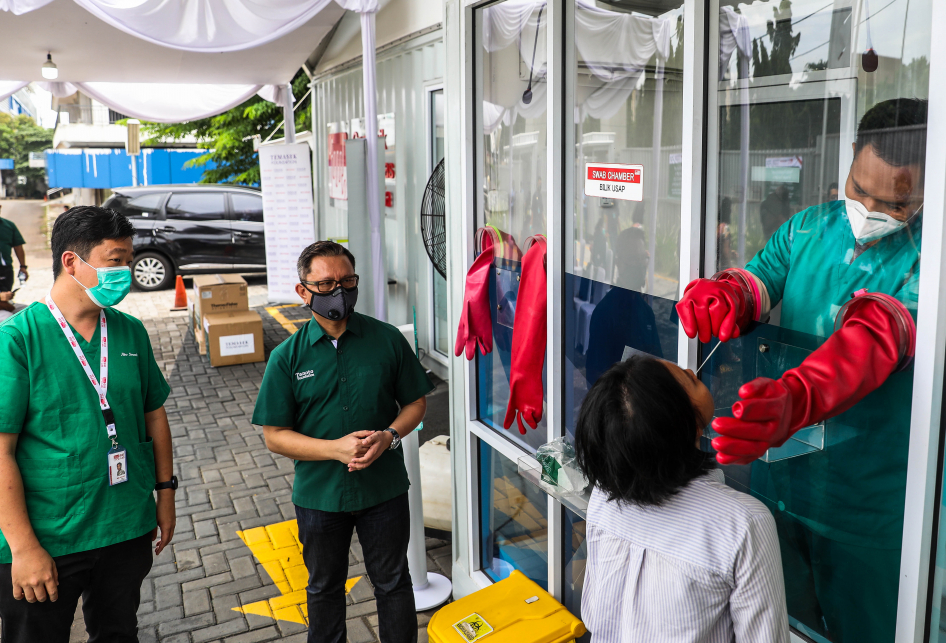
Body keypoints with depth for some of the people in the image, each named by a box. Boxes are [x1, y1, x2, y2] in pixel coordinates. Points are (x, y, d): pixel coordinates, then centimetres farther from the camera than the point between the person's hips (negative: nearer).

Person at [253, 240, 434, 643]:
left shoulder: (387, 339, -7)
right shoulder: (287, 357, -9)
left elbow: (415, 402, 2)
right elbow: (274, 436, -8)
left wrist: (389, 436, -18)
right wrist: (336, 448, -22)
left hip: (384, 489, 0)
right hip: (319, 494, 0)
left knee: (392, 582, 17)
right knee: (325, 588, 21)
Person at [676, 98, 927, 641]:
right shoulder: (807, 229, 1)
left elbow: (878, 335, -33)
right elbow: (759, 281, -10)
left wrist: (795, 399, -52)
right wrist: (724, 293, -37)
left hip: (868, 508, -4)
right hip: (779, 479, 4)